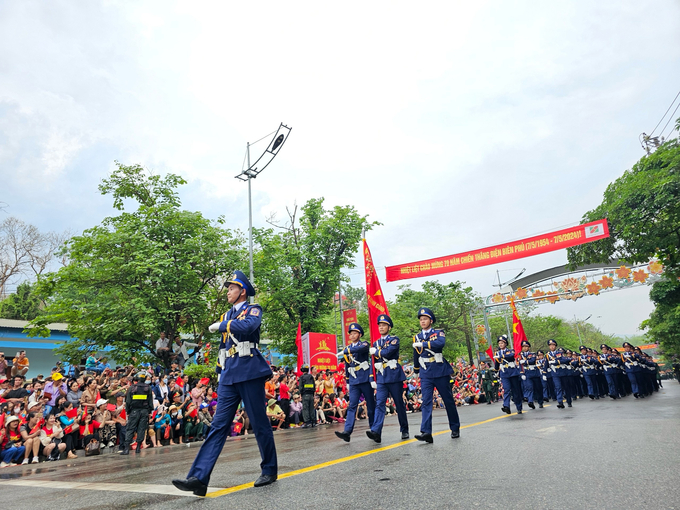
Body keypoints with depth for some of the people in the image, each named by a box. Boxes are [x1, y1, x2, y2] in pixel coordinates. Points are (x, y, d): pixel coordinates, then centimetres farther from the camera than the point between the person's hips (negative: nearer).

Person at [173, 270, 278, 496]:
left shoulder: (253, 309, -2)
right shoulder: (226, 316, 18)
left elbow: (248, 326, -26)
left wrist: (221, 325, -14)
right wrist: (220, 371, 19)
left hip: (249, 373, -6)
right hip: (229, 376, 6)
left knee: (259, 423, 4)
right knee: (218, 425, 1)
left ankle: (270, 470, 21)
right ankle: (199, 478, -2)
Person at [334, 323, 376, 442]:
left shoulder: (364, 344, -1)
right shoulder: (347, 349, 14)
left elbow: (360, 348, -27)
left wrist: (345, 351, -25)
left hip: (365, 380, -4)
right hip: (354, 382, 4)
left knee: (371, 405, 5)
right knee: (352, 406, -6)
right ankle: (347, 432, -15)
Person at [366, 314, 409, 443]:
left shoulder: (394, 339, -2)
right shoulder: (376, 343, 15)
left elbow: (388, 352, -20)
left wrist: (375, 351, -5)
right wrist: (373, 378, 15)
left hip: (394, 376, -4)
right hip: (381, 378, 4)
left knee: (399, 404, 6)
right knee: (379, 404, -8)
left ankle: (404, 430, 21)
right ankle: (376, 432, -18)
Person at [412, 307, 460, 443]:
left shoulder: (438, 333, -1)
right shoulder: (417, 337, 11)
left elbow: (441, 343, -24)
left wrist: (423, 344, -24)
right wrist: (416, 371, 28)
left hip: (440, 372, -2)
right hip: (425, 375, 3)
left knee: (449, 401, 8)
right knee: (426, 402, -8)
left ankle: (455, 428, 25)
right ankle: (426, 432, -14)